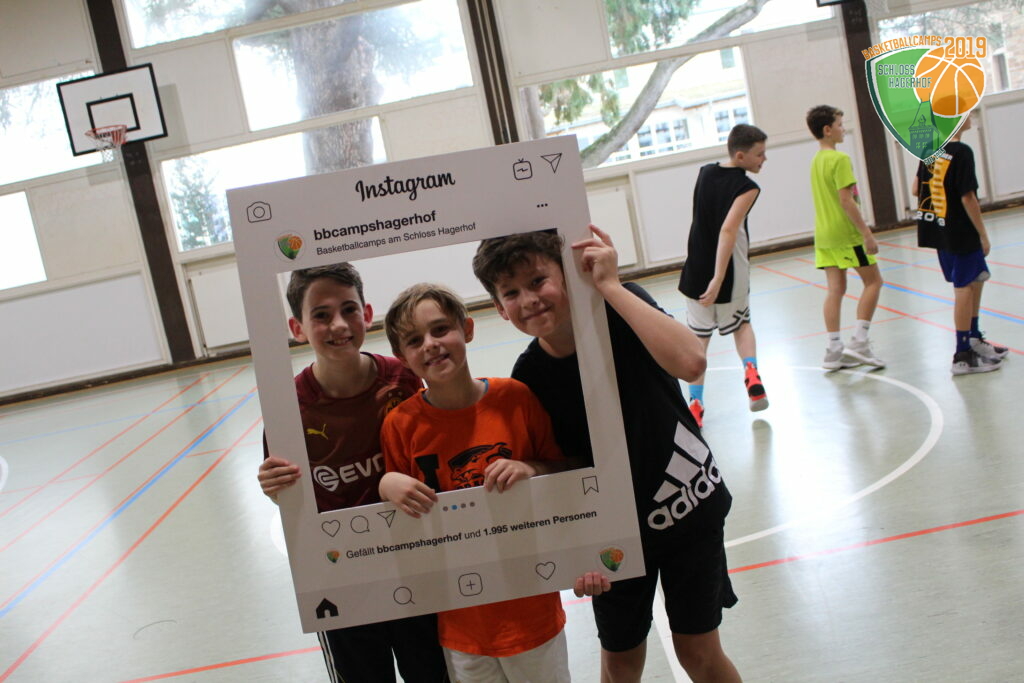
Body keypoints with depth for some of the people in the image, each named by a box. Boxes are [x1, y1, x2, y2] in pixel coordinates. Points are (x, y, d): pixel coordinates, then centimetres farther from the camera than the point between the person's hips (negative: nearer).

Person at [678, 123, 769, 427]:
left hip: (696, 271, 4)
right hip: (730, 274, -4)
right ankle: (751, 370, -2)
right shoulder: (747, 188, -14)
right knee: (741, 325, 22)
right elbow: (728, 231, -25)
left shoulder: (705, 173, 5)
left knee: (699, 338, 8)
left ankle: (695, 403, 1)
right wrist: (718, 279, -30)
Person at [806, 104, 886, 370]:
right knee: (873, 280, 4)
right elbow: (846, 200, -20)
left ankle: (834, 351, 6)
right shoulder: (840, 159, -14)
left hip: (823, 235, 8)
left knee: (835, 289, 7)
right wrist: (867, 233, -19)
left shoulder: (816, 161, 13)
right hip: (845, 232, -7)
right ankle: (859, 342, -2)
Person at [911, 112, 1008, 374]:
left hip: (937, 229, 8)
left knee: (977, 278, 21)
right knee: (964, 288, 0)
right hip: (960, 231, -8)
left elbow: (916, 190, 9)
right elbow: (968, 198, -18)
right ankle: (963, 356, 6)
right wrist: (983, 234, -11)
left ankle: (974, 339, 32)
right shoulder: (962, 152, -17)